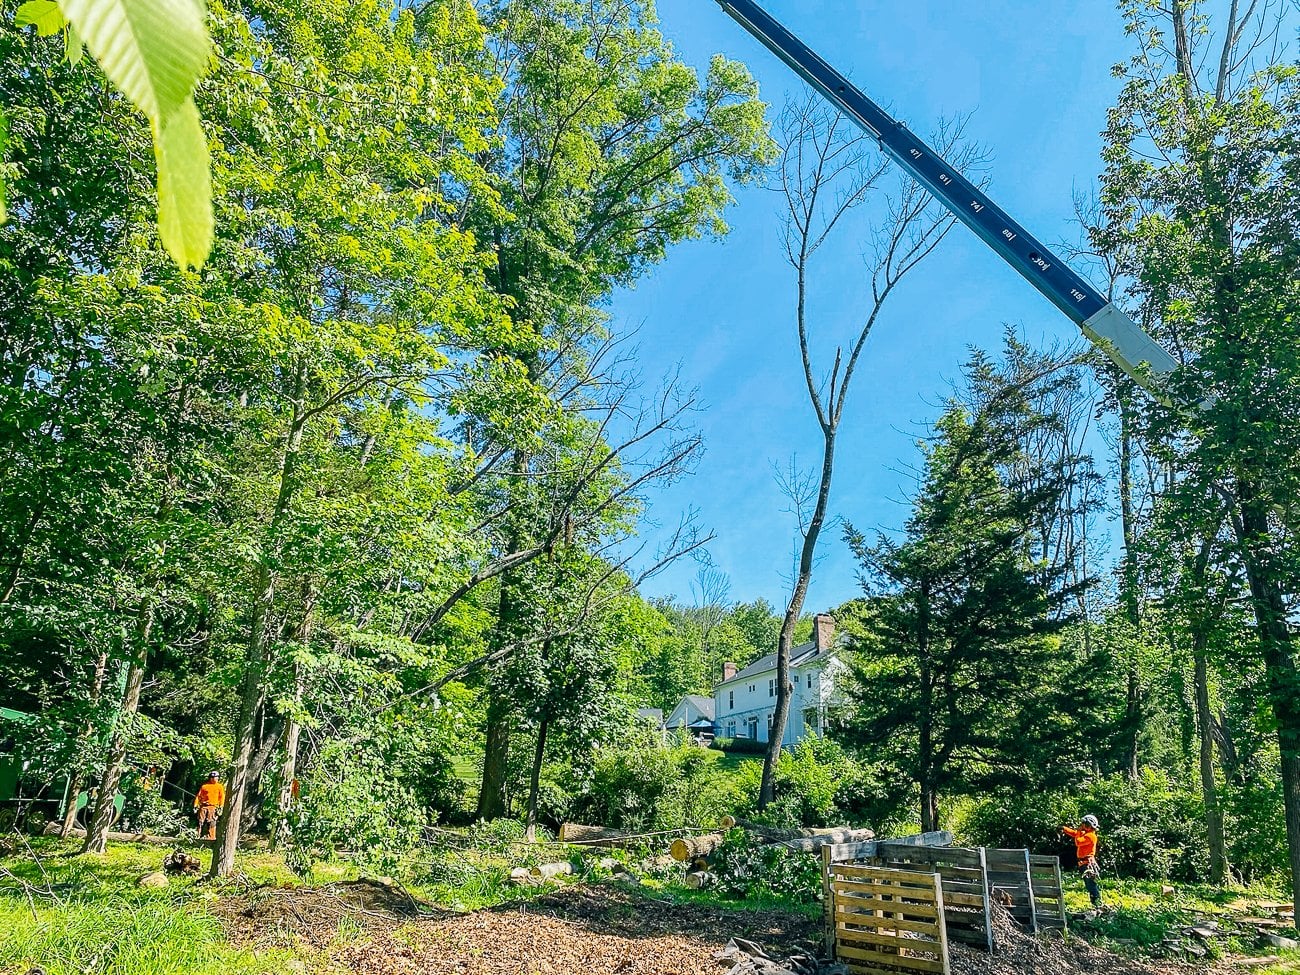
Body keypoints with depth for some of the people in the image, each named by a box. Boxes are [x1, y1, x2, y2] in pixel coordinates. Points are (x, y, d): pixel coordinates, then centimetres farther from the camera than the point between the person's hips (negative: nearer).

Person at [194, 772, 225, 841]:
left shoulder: (220, 786, 10)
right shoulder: (204, 786, 11)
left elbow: (222, 798, 6)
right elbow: (198, 796, 12)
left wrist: (220, 807, -2)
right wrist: (196, 806, 4)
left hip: (213, 807, -2)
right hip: (203, 806, 2)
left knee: (211, 822, -12)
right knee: (201, 822, -1)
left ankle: (211, 837, -13)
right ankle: (200, 836, 8)